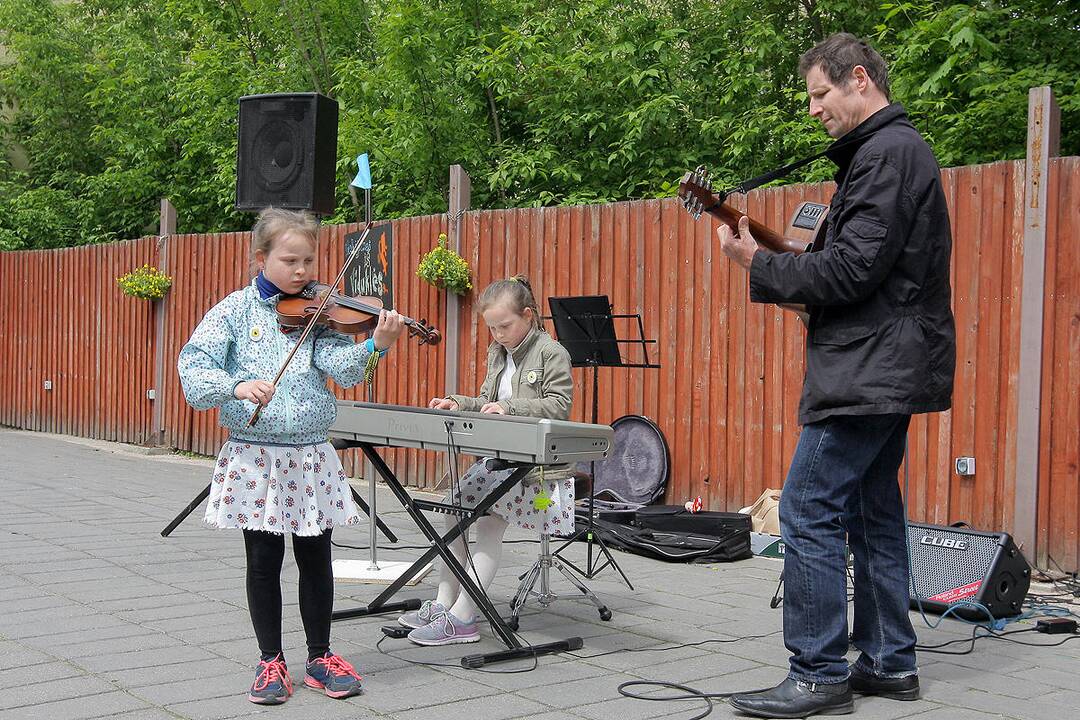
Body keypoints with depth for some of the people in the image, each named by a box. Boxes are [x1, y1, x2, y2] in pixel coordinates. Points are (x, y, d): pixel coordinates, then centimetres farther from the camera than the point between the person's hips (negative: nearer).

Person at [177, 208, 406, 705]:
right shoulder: (235, 311, -2)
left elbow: (343, 367, -12)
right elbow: (192, 367, -10)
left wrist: (374, 345, -31)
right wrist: (236, 386, -27)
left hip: (311, 454, 2)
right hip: (254, 454, -2)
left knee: (316, 557, 9)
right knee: (264, 560, 7)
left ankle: (320, 657, 24)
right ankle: (271, 661, 20)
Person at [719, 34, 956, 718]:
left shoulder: (885, 153, -13)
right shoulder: (901, 147, 20)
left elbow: (852, 270, -21)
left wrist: (758, 263, -12)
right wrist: (781, 261, 10)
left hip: (868, 371, -11)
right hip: (888, 368, 11)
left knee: (808, 512, -9)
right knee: (873, 512, 14)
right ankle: (891, 663, 22)